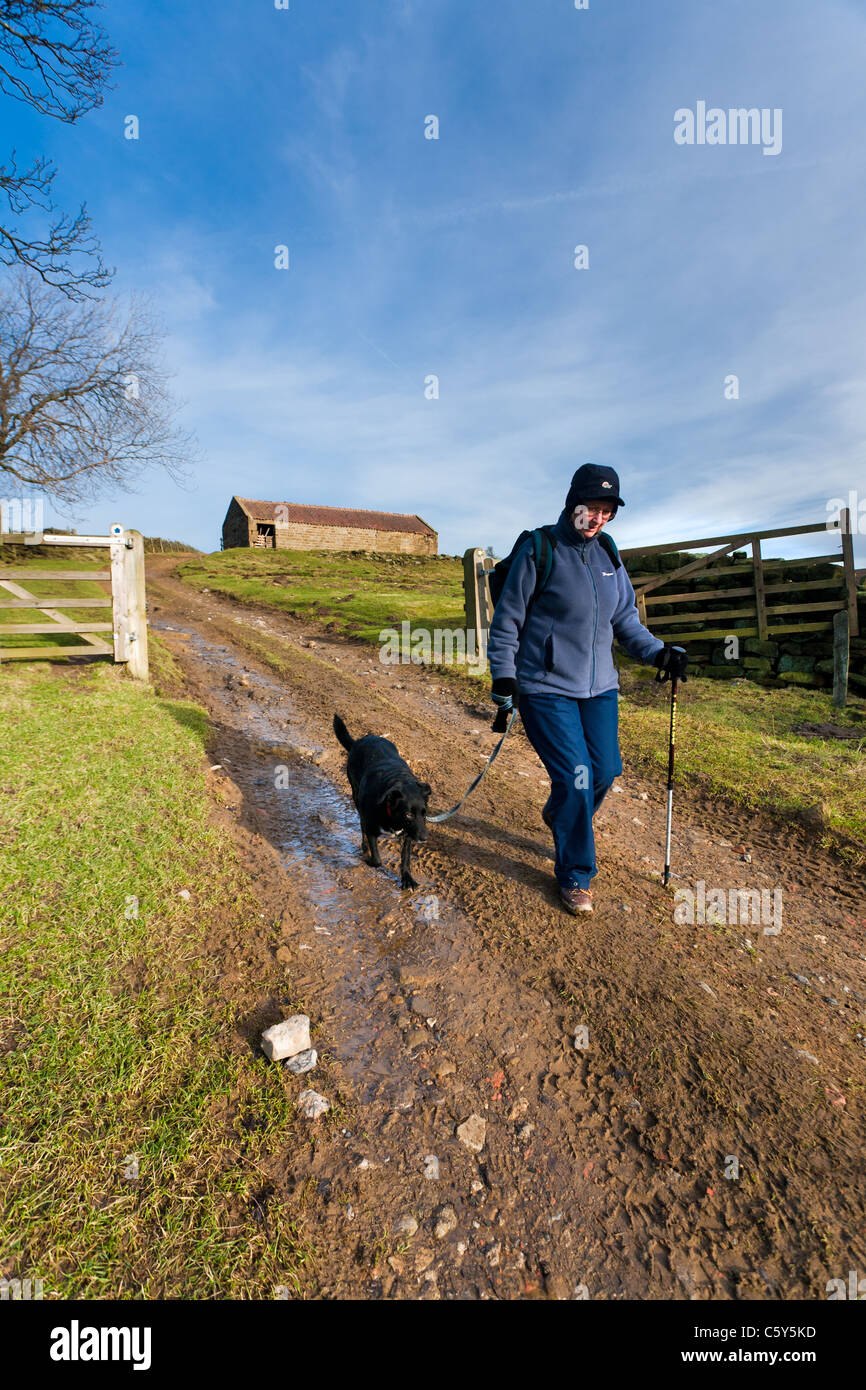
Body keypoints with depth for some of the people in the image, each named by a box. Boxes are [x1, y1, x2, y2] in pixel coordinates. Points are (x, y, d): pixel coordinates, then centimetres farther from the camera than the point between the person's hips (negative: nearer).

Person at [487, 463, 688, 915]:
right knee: (575, 777, -9)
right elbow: (507, 620, -5)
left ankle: (560, 817, 39)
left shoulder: (608, 556, 11)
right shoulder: (538, 552, -7)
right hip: (546, 688, -6)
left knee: (606, 769, 7)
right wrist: (503, 678, -10)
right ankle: (574, 875, 11)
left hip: (599, 687, 6)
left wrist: (658, 653, 2)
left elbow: (625, 618, 17)